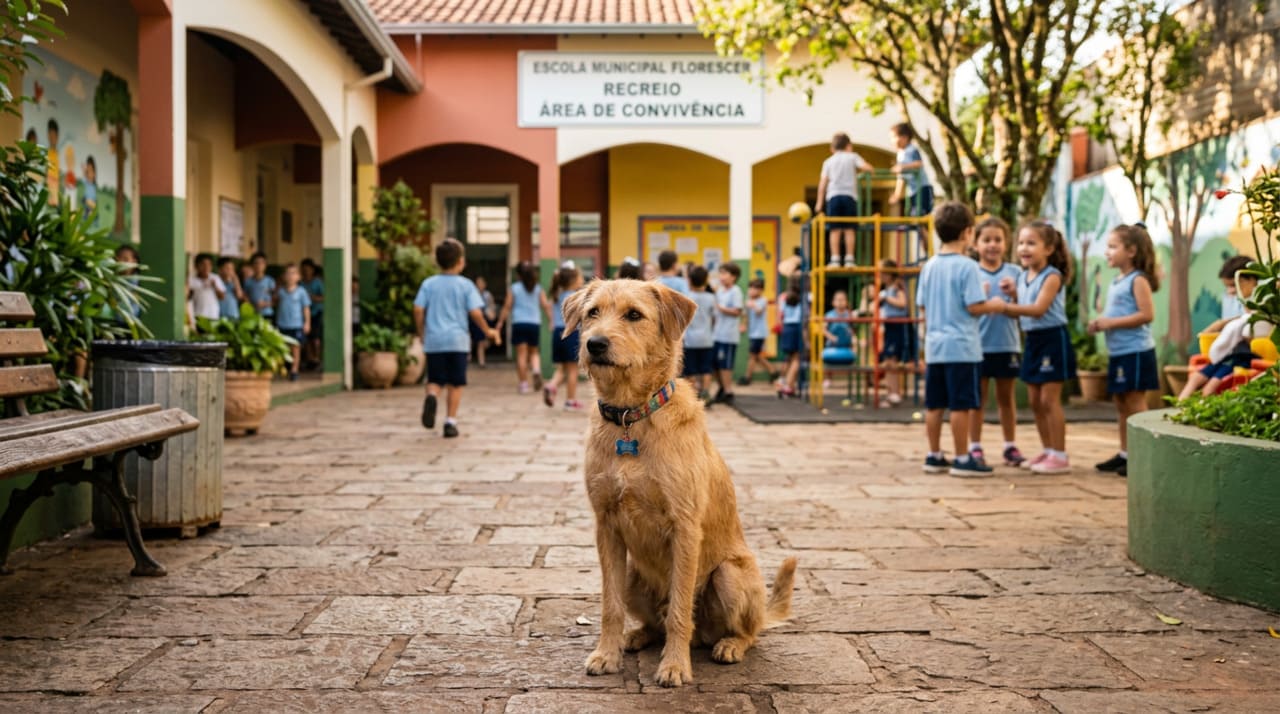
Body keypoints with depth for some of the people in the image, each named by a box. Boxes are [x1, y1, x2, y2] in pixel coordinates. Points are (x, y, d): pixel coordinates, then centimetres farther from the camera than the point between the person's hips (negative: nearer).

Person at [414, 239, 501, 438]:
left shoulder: (428, 284, 5)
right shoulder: (466, 285, -1)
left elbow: (418, 310, 0)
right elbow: (475, 312, -7)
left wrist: (421, 332, 14)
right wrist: (488, 330, 9)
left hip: (433, 341, 2)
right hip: (457, 340, -2)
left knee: (435, 380, 8)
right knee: (455, 383, 8)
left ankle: (431, 397, -25)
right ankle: (450, 422, 6)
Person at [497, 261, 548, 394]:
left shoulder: (514, 288, 1)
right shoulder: (538, 288, 6)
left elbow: (507, 306, -1)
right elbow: (546, 306, 1)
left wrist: (500, 322, 4)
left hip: (519, 323, -2)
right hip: (535, 323, 2)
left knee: (521, 354, 0)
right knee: (533, 352, 17)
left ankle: (524, 384, -1)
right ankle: (536, 370, -12)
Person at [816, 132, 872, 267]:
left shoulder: (828, 161, 15)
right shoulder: (852, 157, 10)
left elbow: (822, 183, 8)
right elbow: (867, 167, -4)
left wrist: (819, 202, 11)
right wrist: (861, 162, 19)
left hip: (833, 196, 1)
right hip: (849, 195, -1)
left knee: (835, 230, -1)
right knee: (849, 229, 1)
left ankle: (835, 259, -6)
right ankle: (849, 259, -2)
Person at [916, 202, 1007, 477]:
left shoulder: (929, 266, 8)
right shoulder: (967, 266, -11)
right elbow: (974, 307, -14)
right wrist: (994, 305, 4)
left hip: (934, 345, 6)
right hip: (961, 346, -6)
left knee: (934, 404, 10)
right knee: (962, 404, -1)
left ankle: (934, 456, 18)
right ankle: (962, 459, 3)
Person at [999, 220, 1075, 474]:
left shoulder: (1052, 277, -14)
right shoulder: (1023, 277, 10)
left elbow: (1039, 309, -25)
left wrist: (1006, 306, -27)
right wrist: (1013, 293, -1)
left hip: (1052, 339, -8)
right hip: (1032, 339, 8)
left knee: (1050, 399, -6)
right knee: (1035, 400, 12)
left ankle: (1059, 456, 1)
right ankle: (1048, 451, 23)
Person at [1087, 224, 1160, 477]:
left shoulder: (1138, 280, -12)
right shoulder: (1116, 282, 15)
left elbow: (1147, 314, -20)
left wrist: (1111, 322, -20)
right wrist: (1099, 323, 4)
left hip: (1135, 352, -9)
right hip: (1117, 352, 9)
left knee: (1135, 402, -6)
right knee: (1121, 403, 13)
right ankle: (1125, 453, 21)